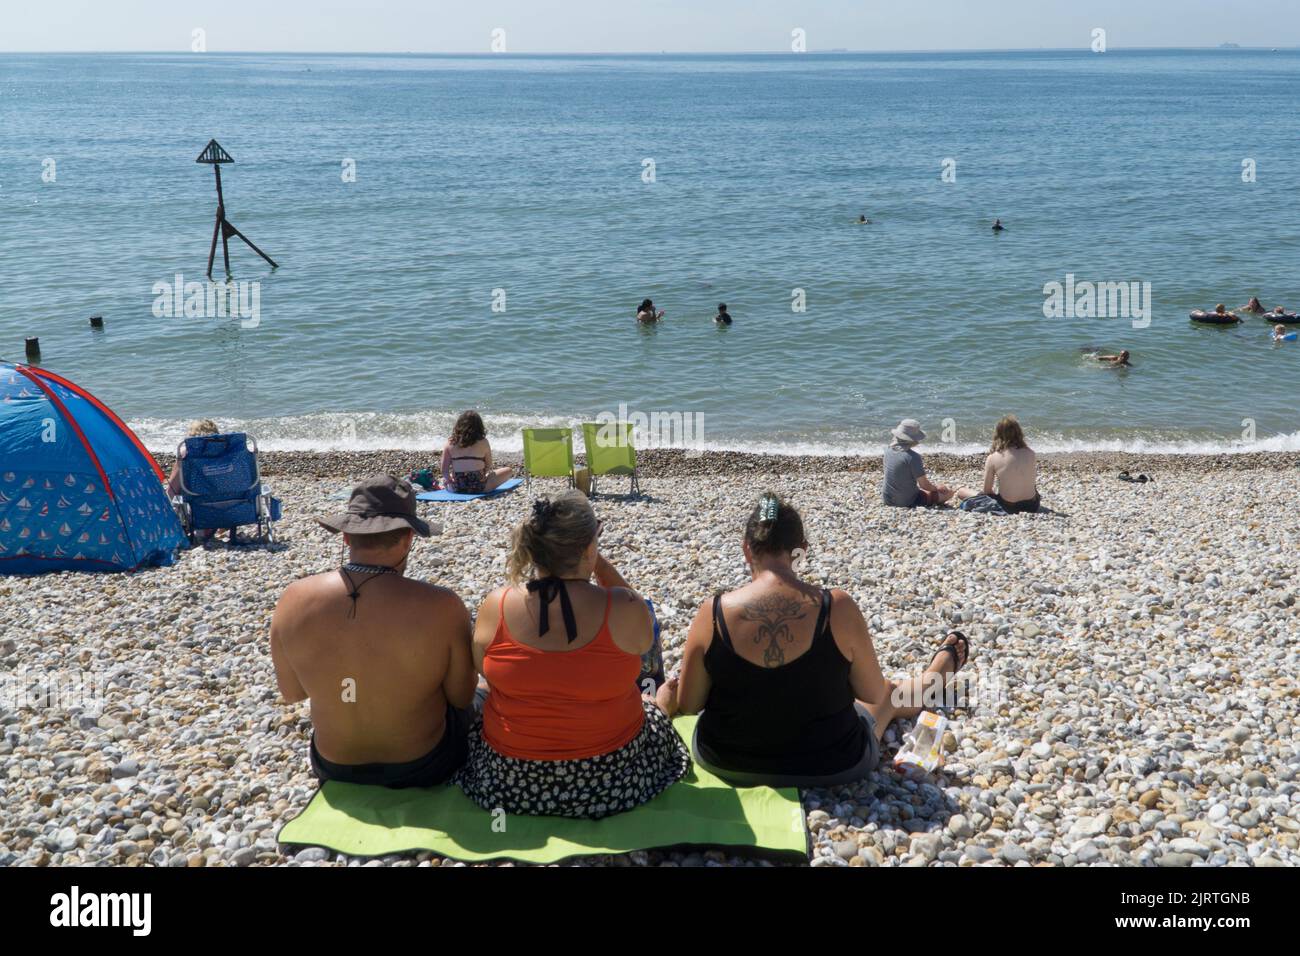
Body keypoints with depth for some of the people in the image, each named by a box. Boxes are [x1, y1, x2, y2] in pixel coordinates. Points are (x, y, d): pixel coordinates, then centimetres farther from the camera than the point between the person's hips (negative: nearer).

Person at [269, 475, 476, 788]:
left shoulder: (295, 600, -20)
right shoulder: (440, 606, -29)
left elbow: (291, 693, -4)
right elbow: (462, 698, -14)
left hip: (335, 768, 3)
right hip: (423, 767, -3)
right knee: (471, 702, 32)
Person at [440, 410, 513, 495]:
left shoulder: (450, 443, 2)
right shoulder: (483, 442, -4)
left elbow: (444, 472, 0)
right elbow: (489, 467, 4)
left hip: (456, 488, 4)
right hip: (478, 487, -4)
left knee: (444, 478, 38)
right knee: (509, 471, 12)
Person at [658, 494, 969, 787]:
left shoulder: (713, 612, -19)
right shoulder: (837, 607, -20)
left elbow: (687, 706, -7)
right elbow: (874, 694, -6)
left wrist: (665, 695, 15)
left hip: (728, 762, 0)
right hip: (830, 767, 1)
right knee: (890, 697, 34)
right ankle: (946, 661, 63)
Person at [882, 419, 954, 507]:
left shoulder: (888, 450, -2)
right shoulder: (913, 457, -24)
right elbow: (924, 485, -16)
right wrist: (937, 488, 4)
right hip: (908, 502, -7)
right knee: (948, 491, 3)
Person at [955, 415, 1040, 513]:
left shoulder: (993, 458, -10)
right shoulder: (1031, 454, -3)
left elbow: (987, 491, -4)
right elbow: (1032, 482, 9)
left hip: (1008, 508, -2)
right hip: (1032, 506, 2)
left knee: (961, 491, 13)